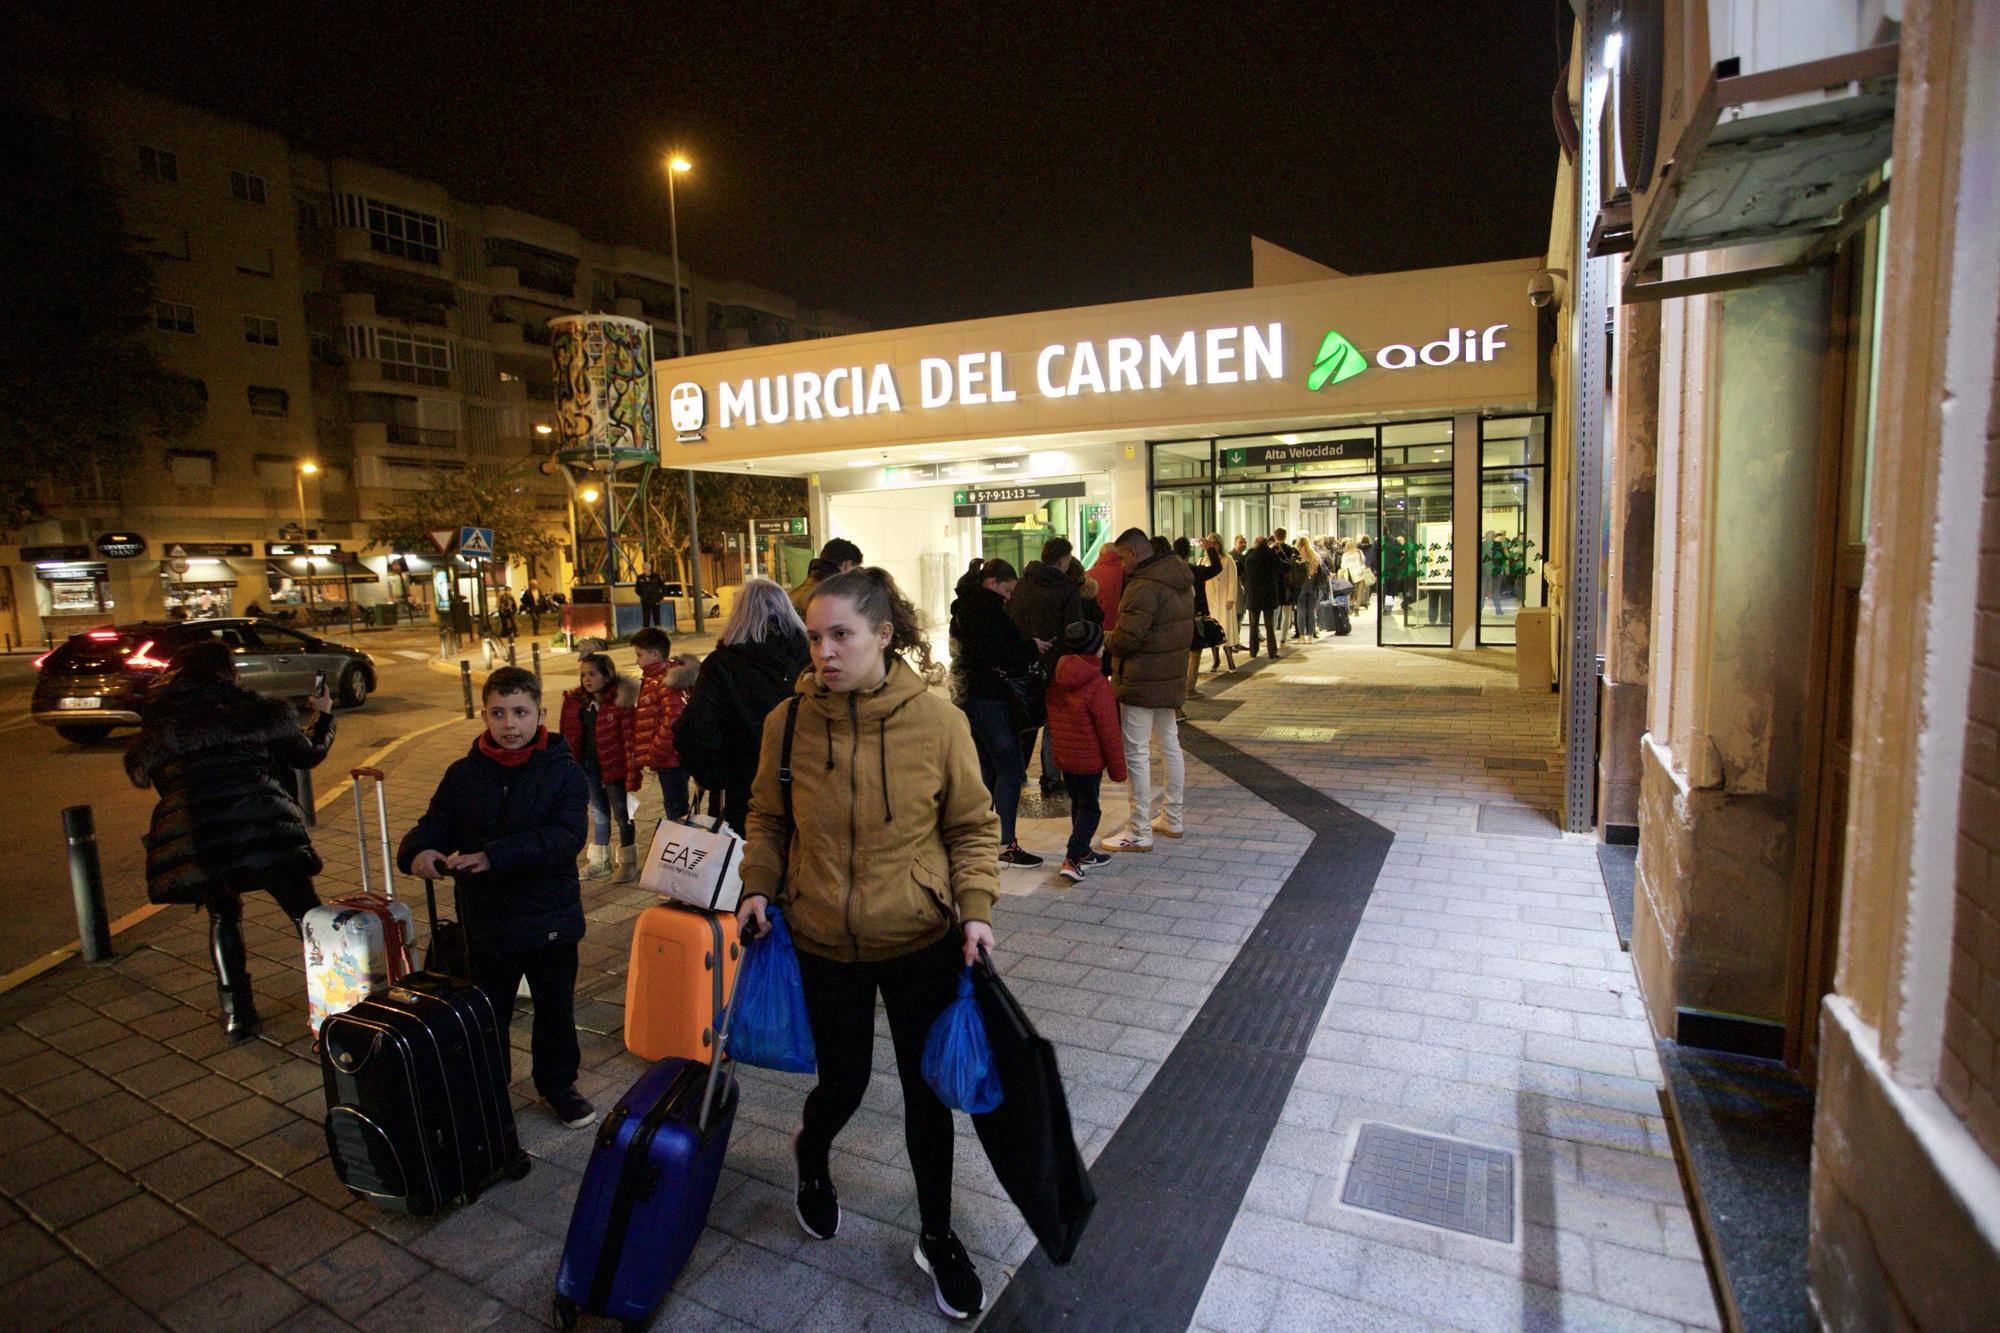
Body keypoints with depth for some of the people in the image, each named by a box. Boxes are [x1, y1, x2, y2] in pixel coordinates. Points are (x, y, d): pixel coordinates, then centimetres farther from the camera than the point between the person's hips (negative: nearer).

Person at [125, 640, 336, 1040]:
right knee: (304, 910, 8)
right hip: (262, 833, -3)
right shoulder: (253, 709, 6)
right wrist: (324, 715, 32)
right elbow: (309, 754, 15)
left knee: (223, 917, 21)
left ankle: (236, 1012, 21)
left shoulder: (158, 726, 14)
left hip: (194, 841, 3)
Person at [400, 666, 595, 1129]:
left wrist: (494, 856, -32)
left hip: (550, 920, -2)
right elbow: (434, 825, 0)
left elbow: (567, 837, -23)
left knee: (555, 1011, 16)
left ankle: (558, 1084, 37)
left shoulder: (564, 771, -12)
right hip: (485, 922, 2)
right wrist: (418, 851, -24)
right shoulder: (463, 774, 0)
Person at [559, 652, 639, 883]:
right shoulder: (576, 701, 4)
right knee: (599, 815, 18)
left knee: (621, 814, 7)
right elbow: (568, 737, 9)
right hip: (587, 767, 6)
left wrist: (633, 772, -18)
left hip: (614, 768, -6)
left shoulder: (620, 701, -14)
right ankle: (600, 861, 31)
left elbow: (631, 737, -15)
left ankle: (628, 861, 20)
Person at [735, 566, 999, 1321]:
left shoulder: (938, 722, -15)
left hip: (922, 944, 0)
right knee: (843, 1081, 16)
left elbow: (972, 826, -4)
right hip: (822, 944, 1)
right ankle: (811, 1156, 55)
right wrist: (758, 888, -8)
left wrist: (976, 906, -14)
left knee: (925, 1088, 13)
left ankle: (936, 1236, 39)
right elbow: (768, 820, 5)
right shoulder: (787, 722, -12)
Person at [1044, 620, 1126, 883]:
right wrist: (1117, 769, -7)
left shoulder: (1056, 679, 2)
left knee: (1078, 804, 20)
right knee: (1090, 809, 4)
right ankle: (1072, 860, -5)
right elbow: (1109, 732, -16)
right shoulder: (1098, 684, -20)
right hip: (1089, 760, -7)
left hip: (1063, 755, 7)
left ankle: (1083, 852, 32)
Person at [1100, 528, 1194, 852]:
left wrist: (1104, 641, -4)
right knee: (1170, 745, 18)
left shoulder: (1143, 587, -21)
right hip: (1172, 679, 10)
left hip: (1141, 682, -10)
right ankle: (1172, 818, 30)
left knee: (1135, 753, -3)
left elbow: (1126, 637, -25)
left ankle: (1140, 833, 2)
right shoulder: (1180, 581, 10)